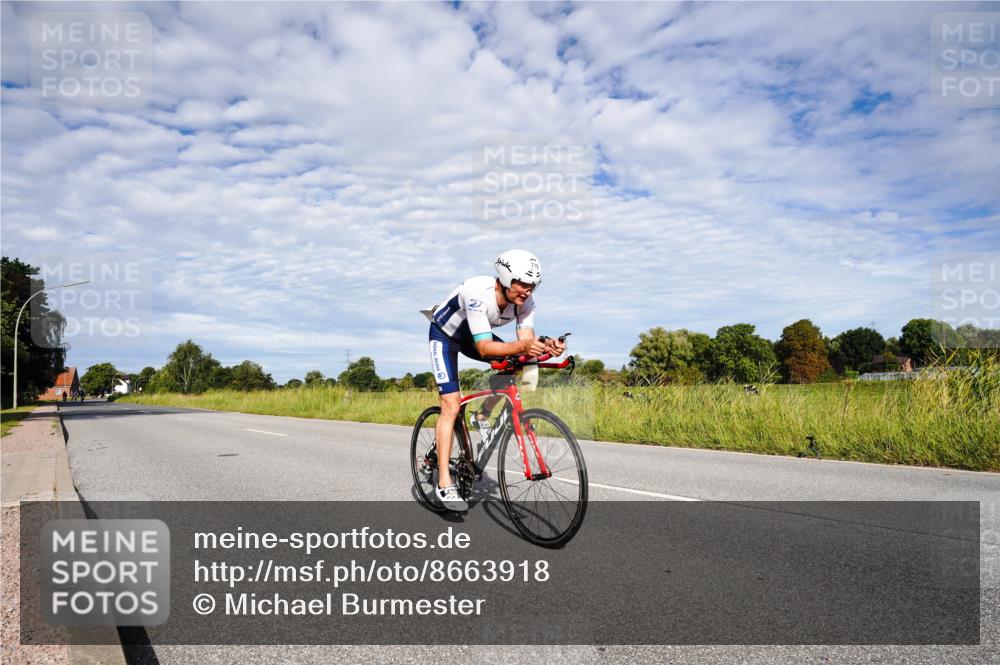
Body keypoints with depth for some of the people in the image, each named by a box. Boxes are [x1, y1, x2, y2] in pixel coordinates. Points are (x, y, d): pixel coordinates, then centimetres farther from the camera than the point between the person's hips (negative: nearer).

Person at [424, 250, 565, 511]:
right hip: (444, 334, -6)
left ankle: (483, 416, 7)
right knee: (451, 406, -16)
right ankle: (444, 484, -11)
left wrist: (544, 346, -48)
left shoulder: (525, 301, -21)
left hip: (472, 335, 6)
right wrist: (522, 346, -58)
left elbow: (526, 339, -27)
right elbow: (484, 347, -44)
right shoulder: (478, 293, -39)